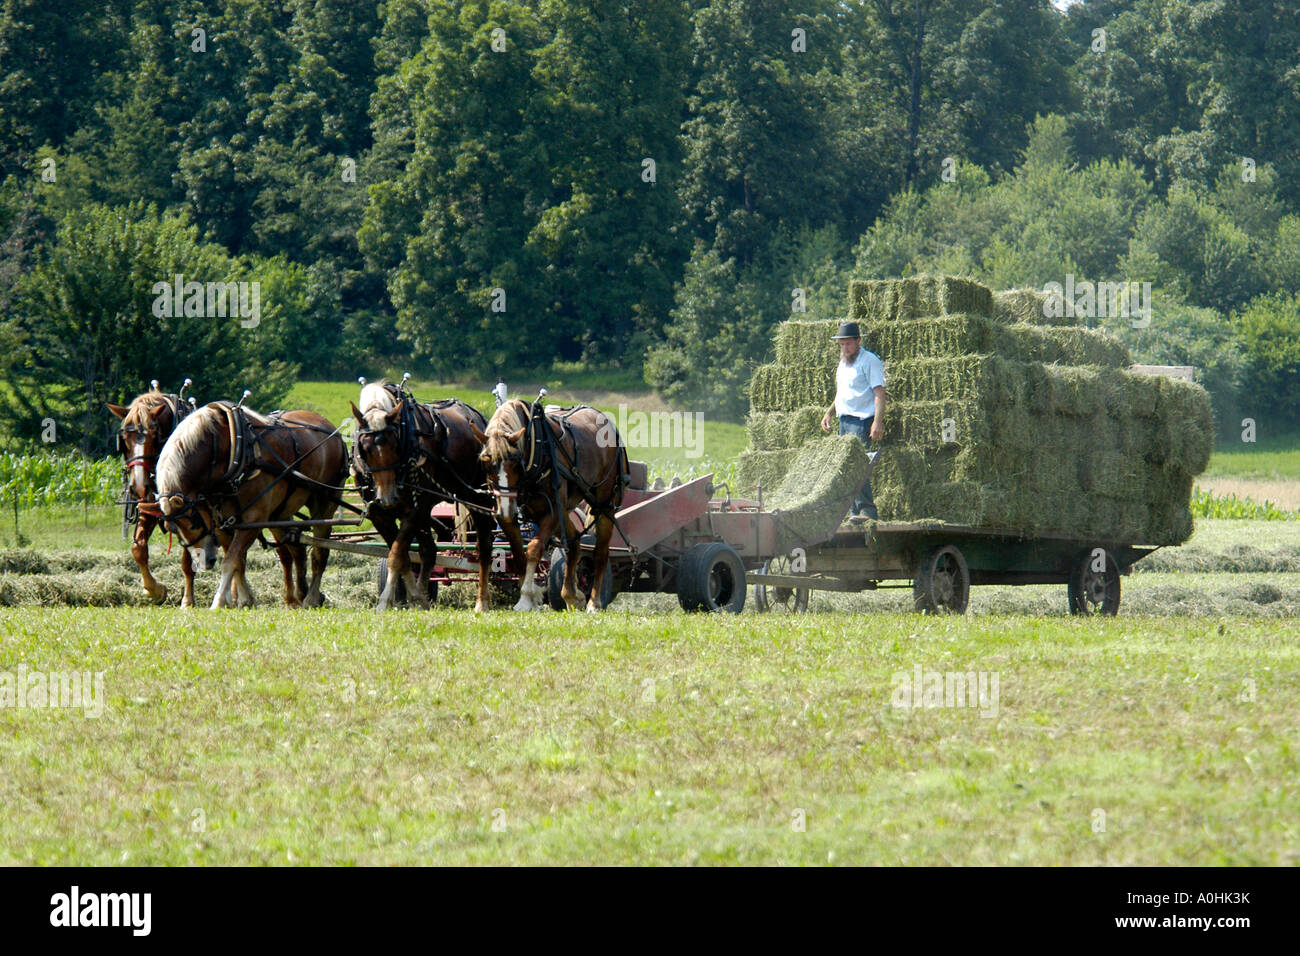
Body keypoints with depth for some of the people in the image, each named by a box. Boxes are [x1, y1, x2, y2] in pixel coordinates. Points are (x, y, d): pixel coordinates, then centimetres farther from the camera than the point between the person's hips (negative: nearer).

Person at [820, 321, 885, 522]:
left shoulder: (870, 361, -6)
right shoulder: (843, 363, 20)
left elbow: (879, 393, -12)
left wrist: (878, 422, -21)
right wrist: (829, 413, 18)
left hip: (861, 420, -9)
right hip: (845, 420, 9)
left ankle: (867, 510, -18)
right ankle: (856, 511, 8)